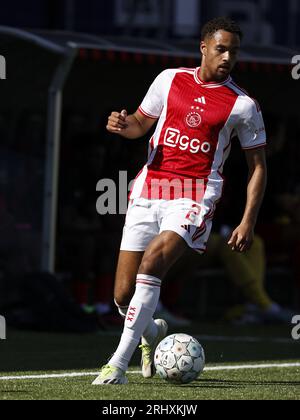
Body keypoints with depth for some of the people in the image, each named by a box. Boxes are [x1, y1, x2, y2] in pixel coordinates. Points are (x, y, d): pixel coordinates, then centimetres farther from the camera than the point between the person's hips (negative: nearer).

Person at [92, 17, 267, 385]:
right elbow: (140, 123, 22)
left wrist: (248, 222, 0)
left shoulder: (242, 106, 2)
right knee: (123, 296, 0)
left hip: (194, 197, -3)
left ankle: (118, 364, -26)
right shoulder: (170, 80, 9)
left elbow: (258, 165, 8)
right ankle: (152, 331, 36)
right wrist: (124, 124, -3)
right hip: (149, 190, 3)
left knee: (151, 263, -29)